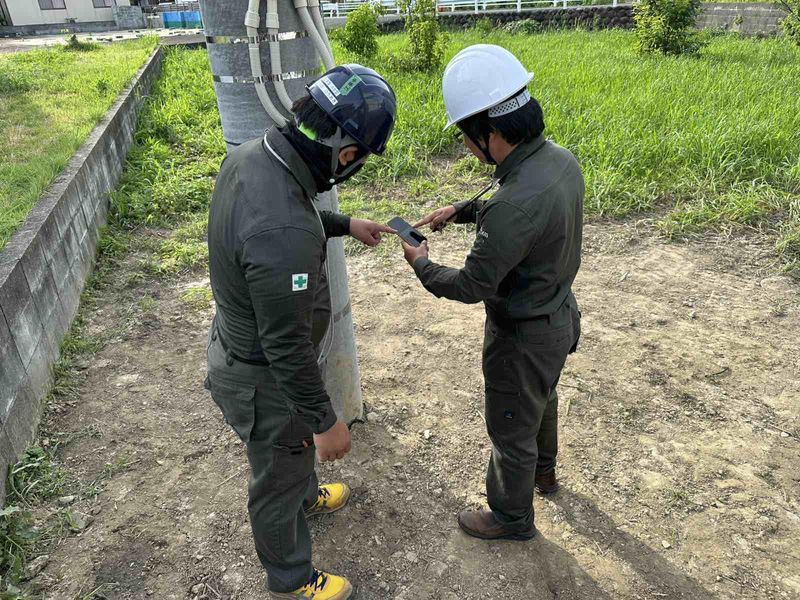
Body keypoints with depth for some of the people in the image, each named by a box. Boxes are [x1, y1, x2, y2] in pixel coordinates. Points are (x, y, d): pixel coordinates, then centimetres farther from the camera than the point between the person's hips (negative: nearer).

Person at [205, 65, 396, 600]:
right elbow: (288, 347, -30)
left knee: (296, 445, 34)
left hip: (239, 342, 8)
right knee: (279, 476, 18)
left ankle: (309, 497, 65)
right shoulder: (284, 235, -41)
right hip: (266, 378, -8)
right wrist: (326, 421, -17)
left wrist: (346, 225, 12)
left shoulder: (251, 155, -12)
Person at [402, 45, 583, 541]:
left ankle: (512, 517, 41)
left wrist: (421, 264, -10)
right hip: (559, 312, 9)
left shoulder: (517, 204, -38)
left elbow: (473, 286, -26)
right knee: (542, 398, 32)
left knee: (511, 429, 15)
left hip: (524, 336, -9)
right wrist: (460, 211, 6)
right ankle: (543, 471, 59)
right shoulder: (561, 159, -9)